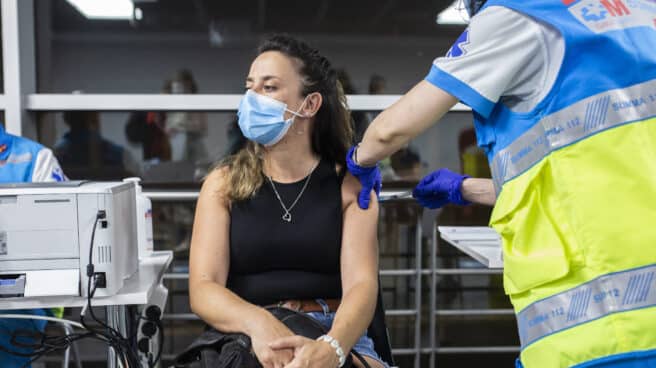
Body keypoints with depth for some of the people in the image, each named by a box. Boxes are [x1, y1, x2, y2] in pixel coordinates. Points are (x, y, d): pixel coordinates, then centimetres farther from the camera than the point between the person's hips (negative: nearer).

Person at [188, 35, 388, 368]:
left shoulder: (349, 185, 2)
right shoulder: (223, 183, 4)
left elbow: (362, 284, -10)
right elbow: (202, 289, -6)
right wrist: (258, 323, -27)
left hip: (335, 337, 0)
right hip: (243, 339, 0)